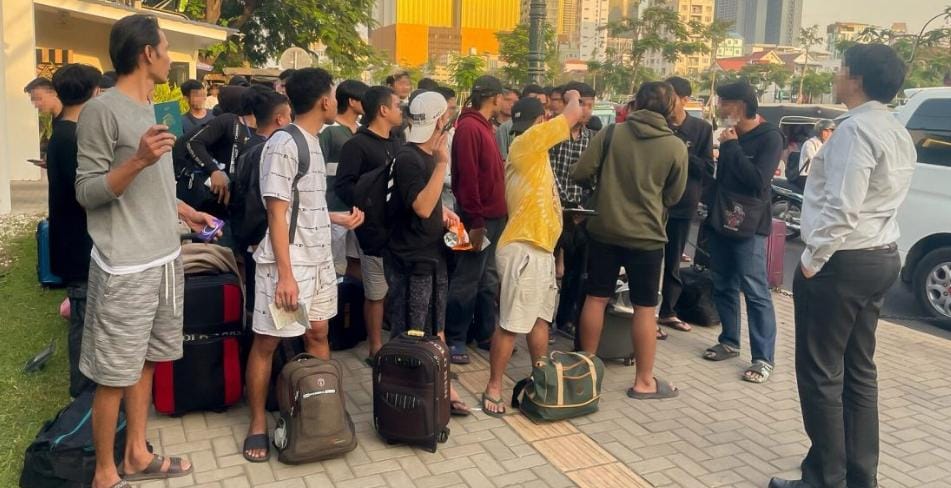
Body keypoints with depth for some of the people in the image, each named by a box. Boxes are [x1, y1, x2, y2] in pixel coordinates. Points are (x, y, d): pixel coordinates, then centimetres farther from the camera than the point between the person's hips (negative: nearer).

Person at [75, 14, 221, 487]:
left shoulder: (149, 109, 13)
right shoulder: (102, 110, -13)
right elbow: (87, 192, -13)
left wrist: (184, 211, 22)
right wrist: (138, 161, -26)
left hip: (164, 260, 8)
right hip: (126, 269, -8)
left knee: (145, 362, 16)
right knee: (115, 374, 3)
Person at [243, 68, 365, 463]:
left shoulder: (313, 143, 11)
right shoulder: (283, 145, -15)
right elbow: (277, 212, -18)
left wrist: (339, 218, 17)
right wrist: (285, 273, -21)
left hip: (319, 259, 9)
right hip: (287, 263, -8)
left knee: (318, 333, 14)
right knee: (267, 341, 3)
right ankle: (258, 424, 15)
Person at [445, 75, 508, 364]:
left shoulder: (484, 126, 15)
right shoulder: (469, 127, -14)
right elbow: (467, 177, -19)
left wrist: (496, 214, 12)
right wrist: (475, 221, -20)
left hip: (494, 216, 9)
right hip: (479, 219, -9)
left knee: (489, 279, 15)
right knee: (467, 280, -1)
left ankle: (486, 333, 25)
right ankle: (454, 339, 8)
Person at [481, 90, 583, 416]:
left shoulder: (529, 151, 18)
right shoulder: (527, 142, -10)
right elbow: (574, 115, -9)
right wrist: (574, 97, 9)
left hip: (540, 248, 10)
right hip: (523, 250, -10)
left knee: (540, 317, 14)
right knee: (510, 324, -4)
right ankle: (493, 388, 4)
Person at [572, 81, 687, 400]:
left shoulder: (611, 133, -5)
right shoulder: (676, 147, -6)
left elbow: (580, 173, -6)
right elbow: (673, 196, 4)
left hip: (604, 230, 2)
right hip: (646, 235, -2)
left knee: (596, 298, 13)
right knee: (644, 308, 7)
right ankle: (644, 381, 15)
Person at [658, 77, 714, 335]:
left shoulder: (702, 128, 1)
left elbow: (707, 167, -3)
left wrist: (680, 154, -16)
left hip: (683, 204, 1)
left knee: (673, 262, 13)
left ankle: (667, 311, 25)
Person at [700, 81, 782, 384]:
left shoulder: (769, 137, -10)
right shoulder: (731, 136, 11)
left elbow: (758, 179, -23)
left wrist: (732, 147, -17)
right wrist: (711, 212, 16)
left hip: (748, 226, -7)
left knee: (755, 292, -7)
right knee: (723, 287, 13)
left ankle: (763, 358, -3)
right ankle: (729, 342, 26)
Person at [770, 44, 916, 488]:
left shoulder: (855, 128, -17)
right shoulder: (898, 133, 15)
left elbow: (842, 208, -24)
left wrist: (812, 259, -15)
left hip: (841, 261, -10)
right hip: (881, 257, 10)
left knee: (820, 374, -1)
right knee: (859, 371, 16)